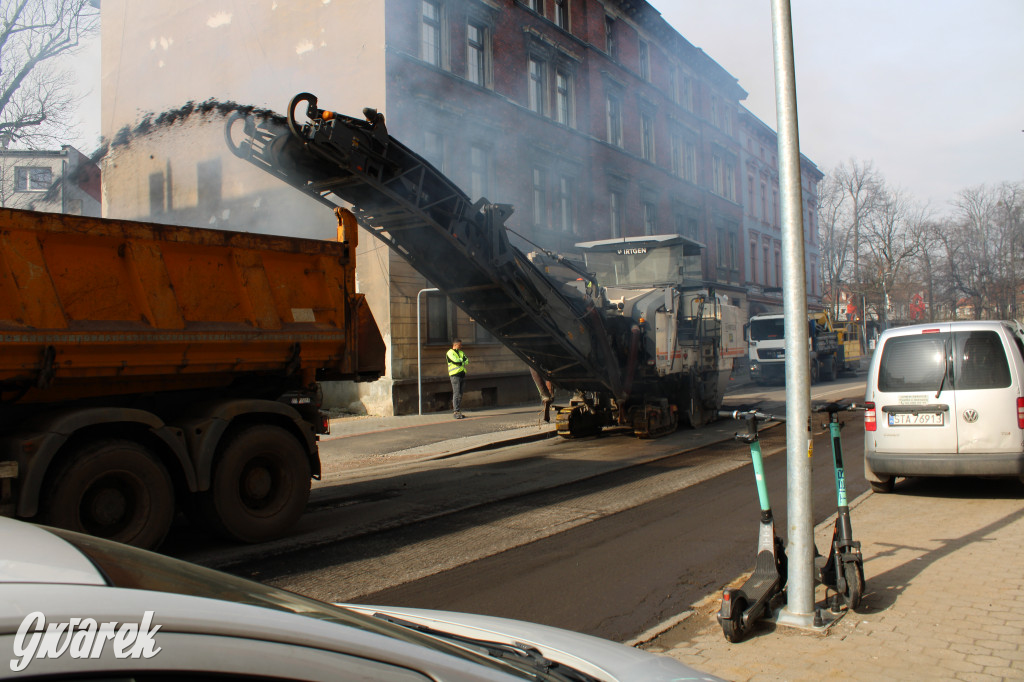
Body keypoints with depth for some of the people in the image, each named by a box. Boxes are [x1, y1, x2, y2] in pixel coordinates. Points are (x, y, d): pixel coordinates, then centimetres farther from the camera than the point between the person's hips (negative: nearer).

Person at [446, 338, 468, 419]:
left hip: (462, 375, 7)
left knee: (460, 394, 8)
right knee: (456, 394, -11)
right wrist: (462, 360, 0)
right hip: (455, 375, -7)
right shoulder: (450, 353, -3)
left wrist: (459, 361, -8)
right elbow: (455, 361, -17)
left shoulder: (461, 353, 20)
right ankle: (456, 412, -12)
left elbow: (466, 361, 7)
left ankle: (459, 411, 11)